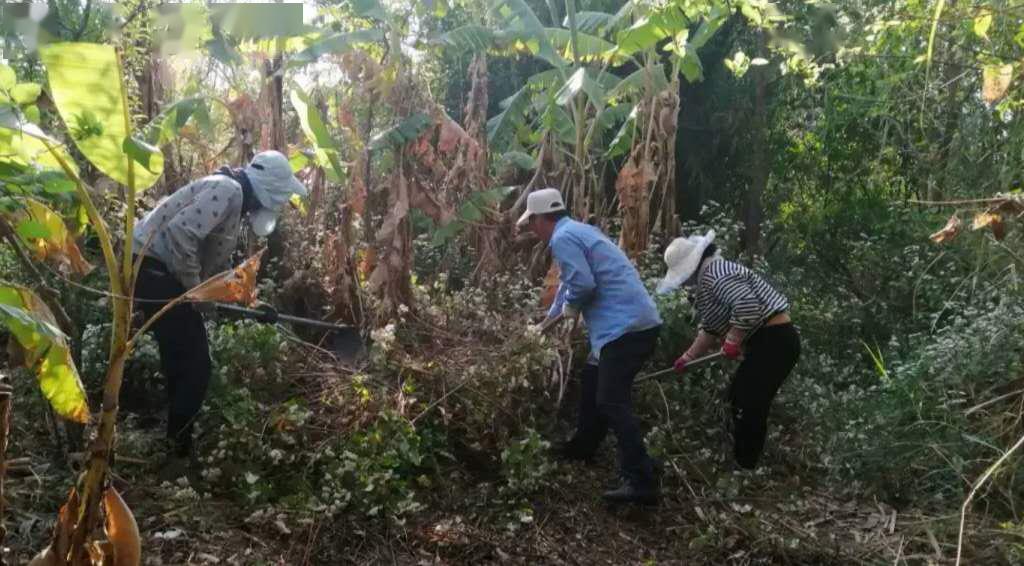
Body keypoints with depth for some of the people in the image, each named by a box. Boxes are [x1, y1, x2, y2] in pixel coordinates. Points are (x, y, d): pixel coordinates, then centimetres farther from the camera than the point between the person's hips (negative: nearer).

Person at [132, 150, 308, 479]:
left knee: (182, 363, 18)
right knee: (195, 366, -6)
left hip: (160, 274, 11)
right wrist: (196, 290, -18)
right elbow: (180, 232, -27)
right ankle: (179, 454, 3)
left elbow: (220, 265, 25)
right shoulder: (228, 190, -15)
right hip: (154, 269, -11)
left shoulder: (236, 203, 18)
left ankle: (178, 445, 30)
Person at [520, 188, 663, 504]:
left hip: (626, 327, -10)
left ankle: (641, 483, -10)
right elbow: (568, 283, 35)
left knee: (612, 402, -10)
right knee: (593, 385, 24)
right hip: (637, 322, 10)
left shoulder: (563, 238, -9)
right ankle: (582, 447, 39)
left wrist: (569, 308, 1)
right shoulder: (577, 231, 23)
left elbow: (582, 285, -21)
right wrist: (547, 322, 45)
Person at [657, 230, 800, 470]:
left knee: (749, 407, -11)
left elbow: (747, 305, -31)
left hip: (775, 340, -11)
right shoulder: (705, 281, 17)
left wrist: (732, 341, -20)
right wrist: (688, 357, 17)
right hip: (767, 341, 11)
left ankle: (745, 467, -3)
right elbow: (710, 328, 21)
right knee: (738, 397, 19)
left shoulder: (714, 272, -17)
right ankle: (740, 460, 30)